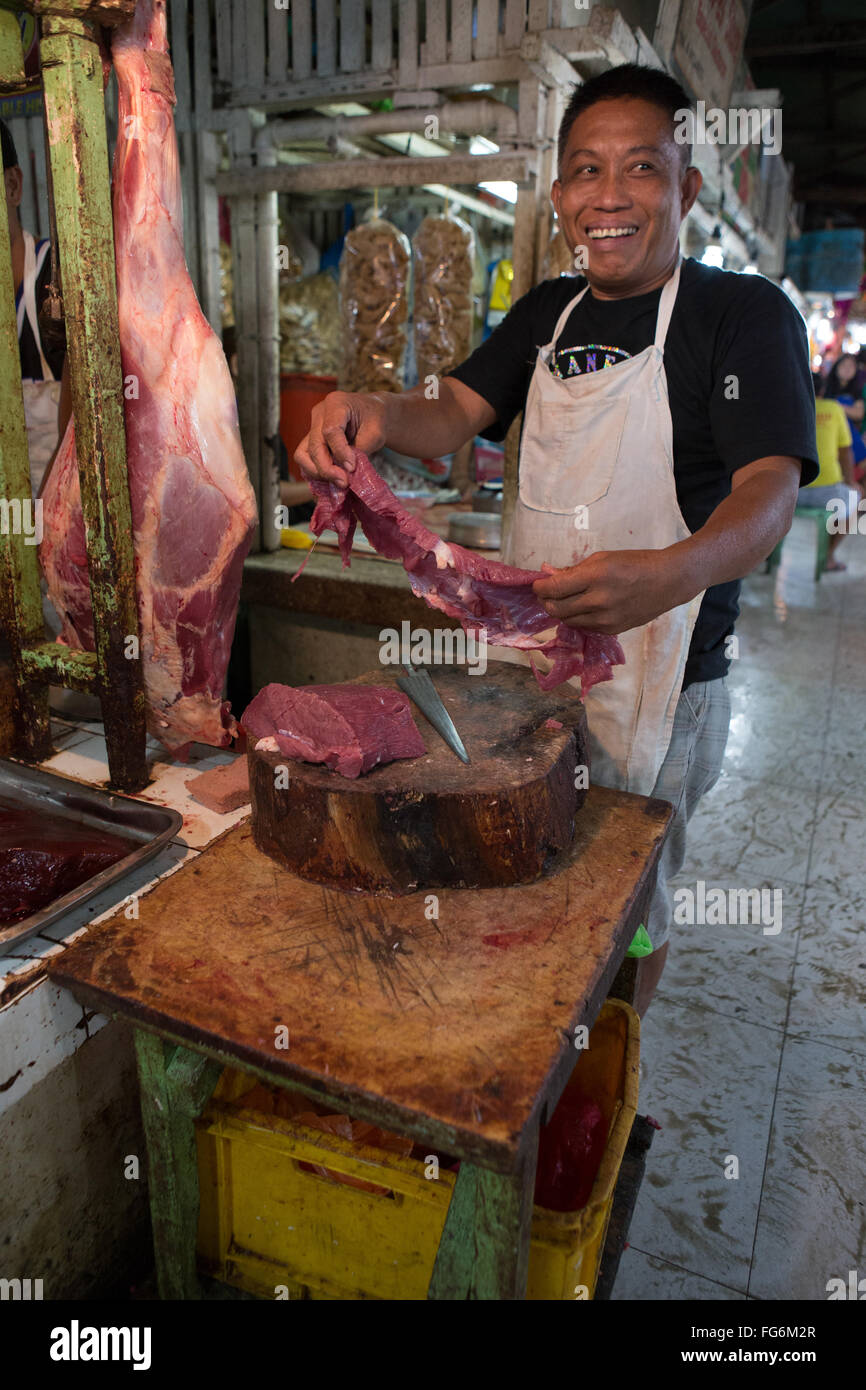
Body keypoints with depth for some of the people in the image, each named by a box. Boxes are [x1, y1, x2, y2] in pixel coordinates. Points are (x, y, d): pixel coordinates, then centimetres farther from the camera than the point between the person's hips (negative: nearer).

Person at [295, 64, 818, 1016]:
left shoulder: (746, 314, -10)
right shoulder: (546, 313, 11)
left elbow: (771, 489, -22)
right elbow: (456, 415, 2)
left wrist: (674, 573, -45)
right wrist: (374, 413, -23)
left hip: (656, 679, -5)